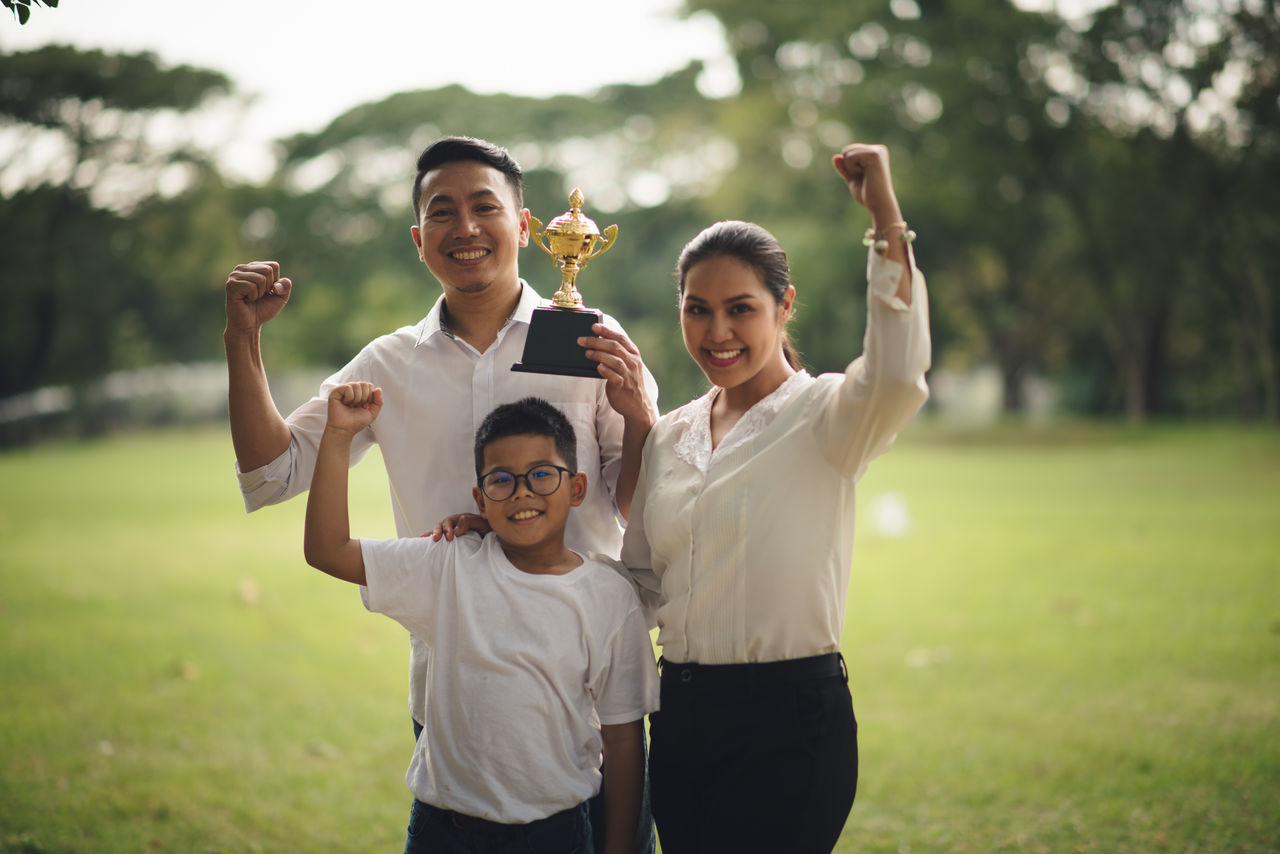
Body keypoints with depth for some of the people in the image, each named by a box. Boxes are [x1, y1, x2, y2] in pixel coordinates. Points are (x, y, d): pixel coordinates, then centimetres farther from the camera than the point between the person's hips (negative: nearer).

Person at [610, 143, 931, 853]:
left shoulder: (823, 415, -7)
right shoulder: (669, 436, 11)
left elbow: (898, 375, -30)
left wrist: (886, 219, -27)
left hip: (791, 720, -6)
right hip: (681, 716, 6)